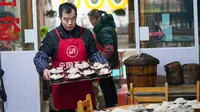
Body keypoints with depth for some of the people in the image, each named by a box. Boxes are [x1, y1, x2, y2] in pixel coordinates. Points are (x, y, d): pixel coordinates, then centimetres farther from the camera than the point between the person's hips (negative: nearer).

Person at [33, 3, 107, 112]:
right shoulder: (52, 36, 0)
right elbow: (40, 56, -3)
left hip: (84, 85, 2)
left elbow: (94, 53, 11)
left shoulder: (86, 34, 7)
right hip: (62, 87, -2)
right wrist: (44, 69, -22)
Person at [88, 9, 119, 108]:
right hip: (110, 61, 10)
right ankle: (114, 103, 38)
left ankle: (110, 107, 7)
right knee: (109, 82, 23)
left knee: (104, 84, -1)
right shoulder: (107, 26, 7)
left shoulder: (103, 31, -24)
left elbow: (109, 49, -31)